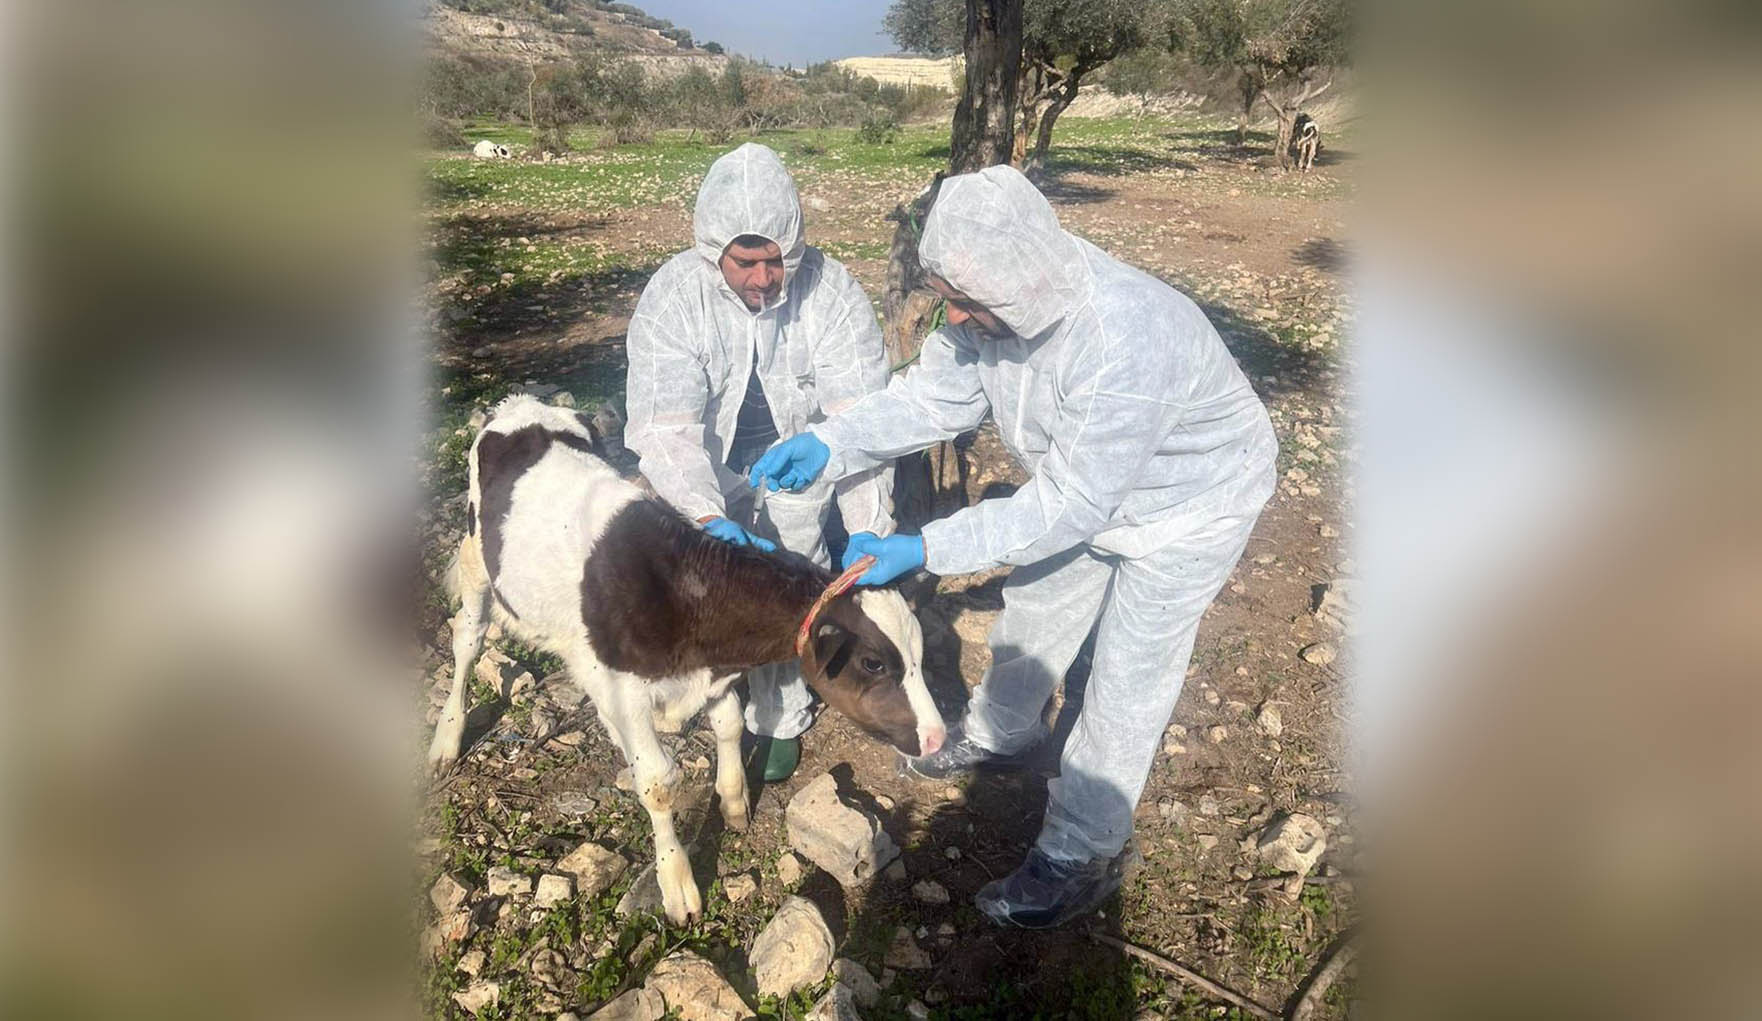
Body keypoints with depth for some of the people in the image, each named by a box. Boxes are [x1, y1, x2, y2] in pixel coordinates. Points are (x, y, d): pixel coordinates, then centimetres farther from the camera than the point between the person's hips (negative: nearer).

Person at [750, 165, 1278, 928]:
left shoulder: (1123, 347, -43)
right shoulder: (995, 302, -20)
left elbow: (1066, 507, -37)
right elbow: (934, 393, -9)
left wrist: (920, 551, -36)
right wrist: (829, 444, -24)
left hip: (1185, 505, -7)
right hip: (1083, 487, 8)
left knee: (1125, 686, 1)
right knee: (1031, 616, 23)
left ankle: (1082, 856, 21)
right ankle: (998, 734, 51)